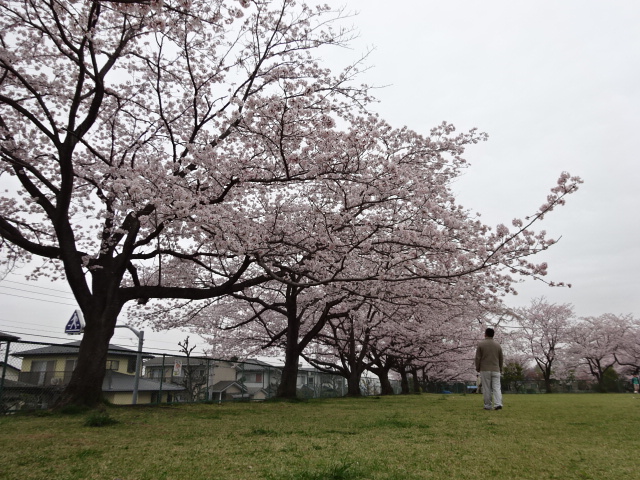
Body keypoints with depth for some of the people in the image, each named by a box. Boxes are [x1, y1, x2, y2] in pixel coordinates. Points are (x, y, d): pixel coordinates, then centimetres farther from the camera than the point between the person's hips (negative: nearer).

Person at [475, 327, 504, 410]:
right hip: (496, 370, 2)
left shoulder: (481, 344, -4)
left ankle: (488, 406, 5)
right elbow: (501, 359, 11)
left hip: (485, 370, -2)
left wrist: (477, 368, 6)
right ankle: (498, 404, -13)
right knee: (496, 387, 2)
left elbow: (477, 358, -5)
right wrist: (500, 369, 22)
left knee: (486, 388, 3)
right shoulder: (498, 345, 6)